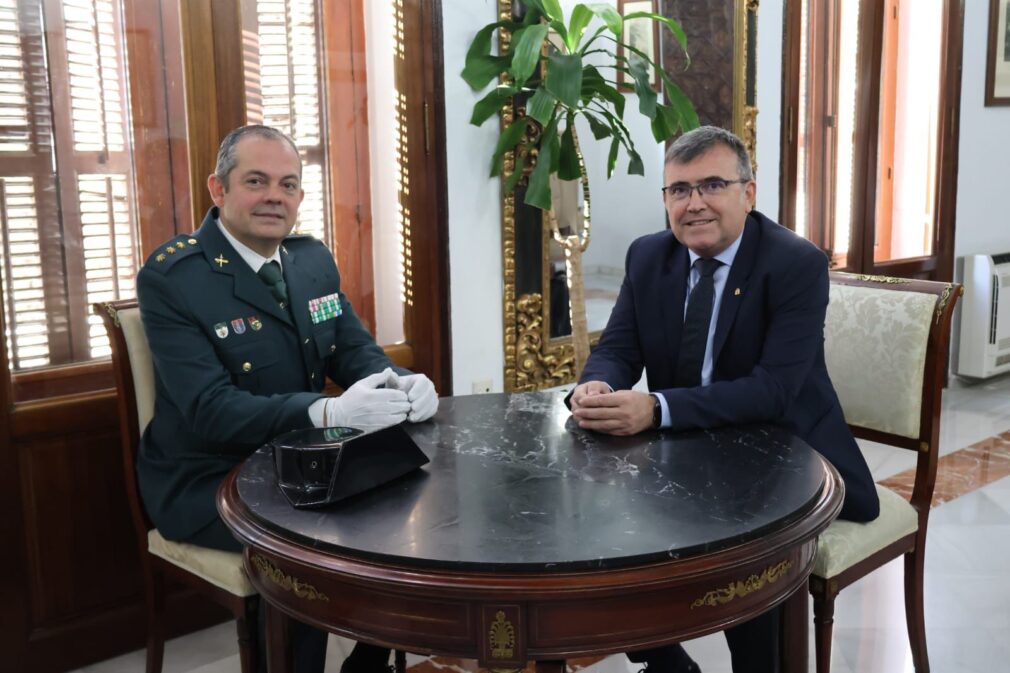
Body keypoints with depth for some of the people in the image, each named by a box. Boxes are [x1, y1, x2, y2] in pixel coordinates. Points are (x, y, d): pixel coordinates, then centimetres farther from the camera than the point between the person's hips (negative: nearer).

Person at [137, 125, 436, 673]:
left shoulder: (313, 259, 5)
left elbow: (355, 351, 7)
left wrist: (399, 384, -18)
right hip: (209, 482, -6)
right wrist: (329, 411, -41)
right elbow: (210, 410, -25)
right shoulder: (170, 277, -16)